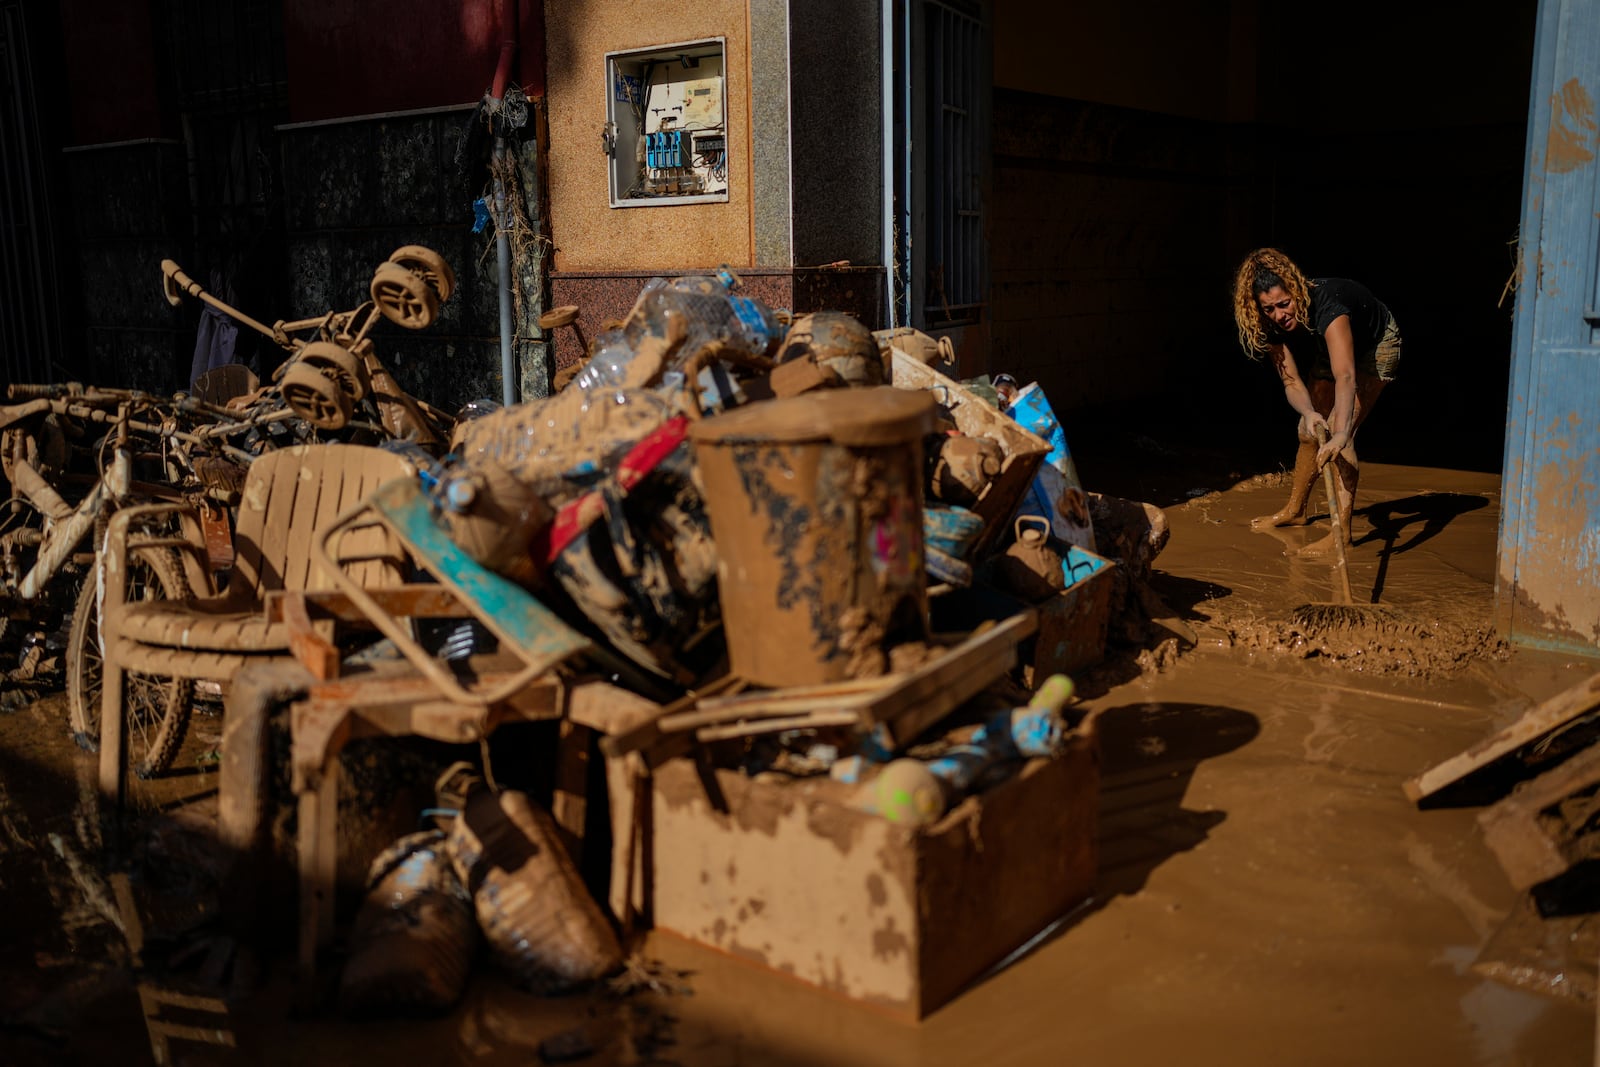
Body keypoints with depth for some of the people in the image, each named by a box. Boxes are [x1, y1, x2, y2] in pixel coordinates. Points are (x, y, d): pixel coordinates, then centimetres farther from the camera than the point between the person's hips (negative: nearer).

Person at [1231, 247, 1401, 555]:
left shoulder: (1326, 305, -43)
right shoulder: (1271, 324, -24)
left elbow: (1346, 377, -55)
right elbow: (1291, 381, -26)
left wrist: (1341, 434, -67)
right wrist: (1309, 413, -48)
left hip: (1376, 345, -7)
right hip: (1328, 349, 7)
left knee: (1337, 431, -21)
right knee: (1310, 430, 12)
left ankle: (1341, 531, -19)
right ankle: (1295, 510, 32)